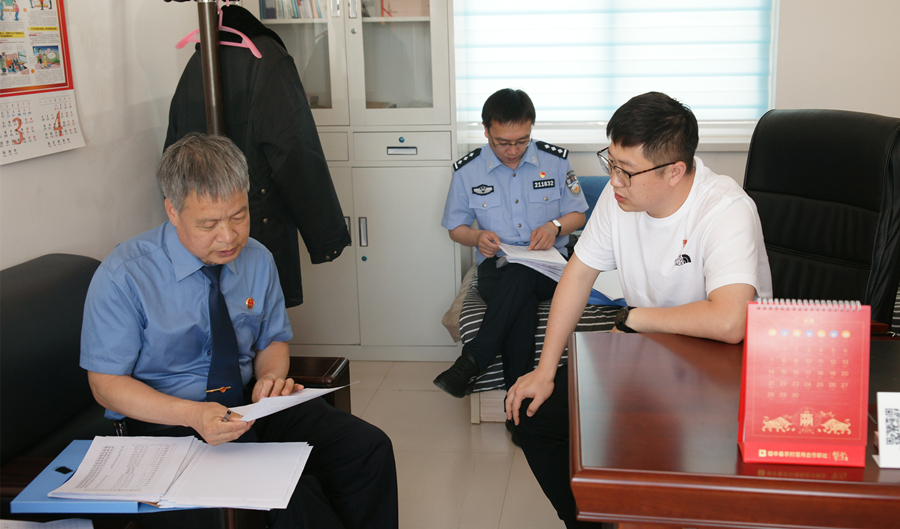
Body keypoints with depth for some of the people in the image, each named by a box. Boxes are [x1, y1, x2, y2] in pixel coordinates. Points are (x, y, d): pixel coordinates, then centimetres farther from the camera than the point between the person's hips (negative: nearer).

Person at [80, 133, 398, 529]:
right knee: (290, 496, -31)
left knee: (370, 449, -17)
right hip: (166, 420, -5)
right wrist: (193, 415, -27)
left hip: (251, 403, 5)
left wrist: (271, 377, -12)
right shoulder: (122, 276, -15)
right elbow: (106, 383, -11)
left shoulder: (258, 260, 1)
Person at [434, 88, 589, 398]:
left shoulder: (556, 160, 5)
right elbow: (456, 227, 13)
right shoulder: (467, 171, 3)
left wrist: (555, 226, -10)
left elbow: (578, 214, 13)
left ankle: (472, 361, -37)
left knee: (520, 275, -39)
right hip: (496, 269, 0)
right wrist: (477, 238, -11)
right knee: (522, 305, -37)